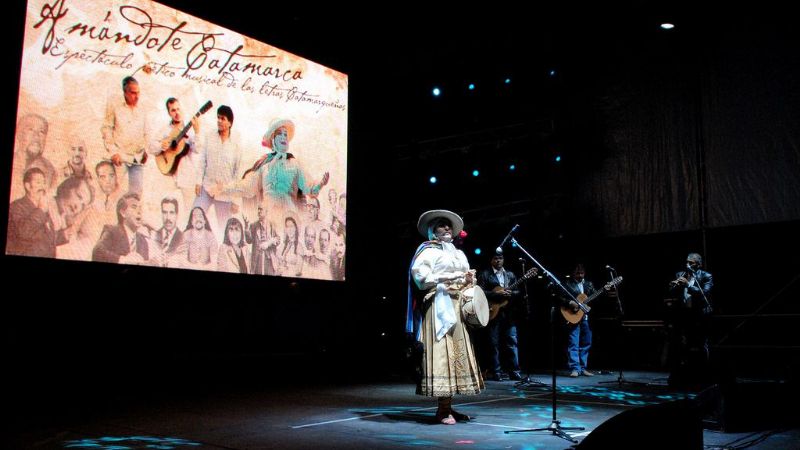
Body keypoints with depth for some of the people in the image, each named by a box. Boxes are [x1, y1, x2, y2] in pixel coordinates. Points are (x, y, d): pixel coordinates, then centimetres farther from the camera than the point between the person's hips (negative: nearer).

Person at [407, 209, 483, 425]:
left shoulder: (459, 253, 24)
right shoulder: (428, 251, 1)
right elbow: (420, 275, -14)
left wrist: (468, 281, 4)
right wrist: (451, 278, -16)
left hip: (459, 306, 8)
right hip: (440, 306, -8)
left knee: (458, 353, 5)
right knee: (443, 353, -12)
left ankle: (449, 406, 9)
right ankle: (442, 410, -9)